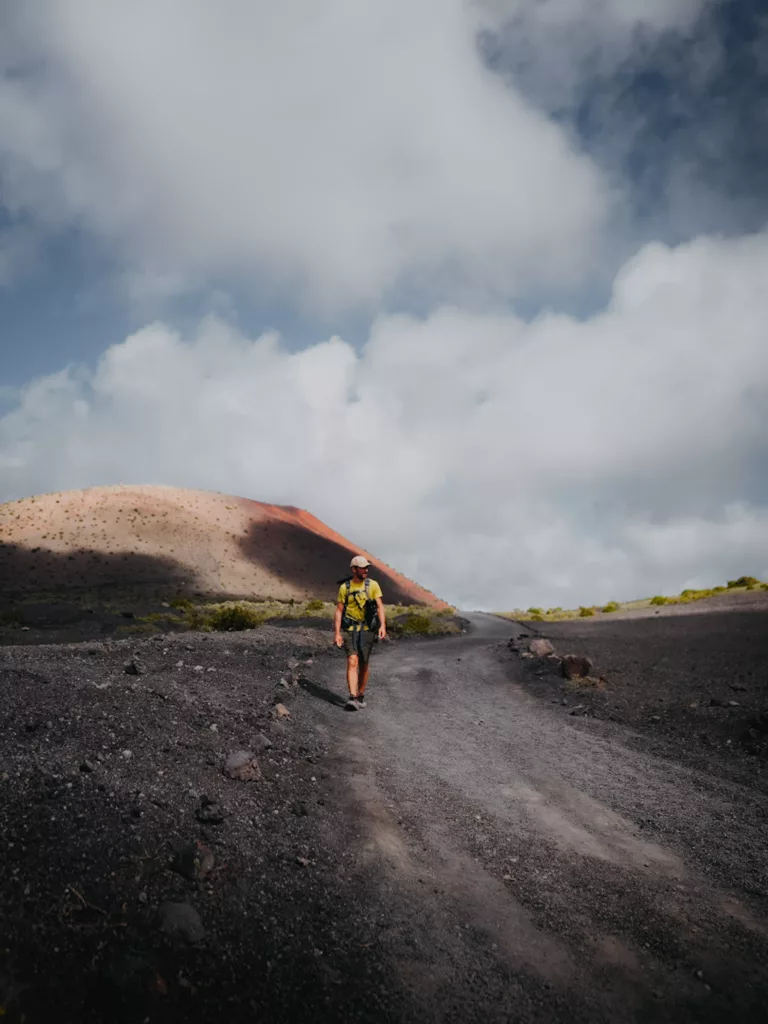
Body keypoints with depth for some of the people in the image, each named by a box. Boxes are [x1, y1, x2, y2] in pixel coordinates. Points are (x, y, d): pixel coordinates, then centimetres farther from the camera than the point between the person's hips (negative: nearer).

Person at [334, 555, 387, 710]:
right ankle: (352, 698, -20)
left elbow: (380, 607, -4)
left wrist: (382, 625, -19)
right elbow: (339, 611, 2)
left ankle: (361, 696, 24)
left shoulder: (373, 585, 2)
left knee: (363, 664, 8)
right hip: (349, 629, -1)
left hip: (367, 629, 1)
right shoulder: (344, 588, 1)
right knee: (352, 662, -14)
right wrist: (337, 633, -6)